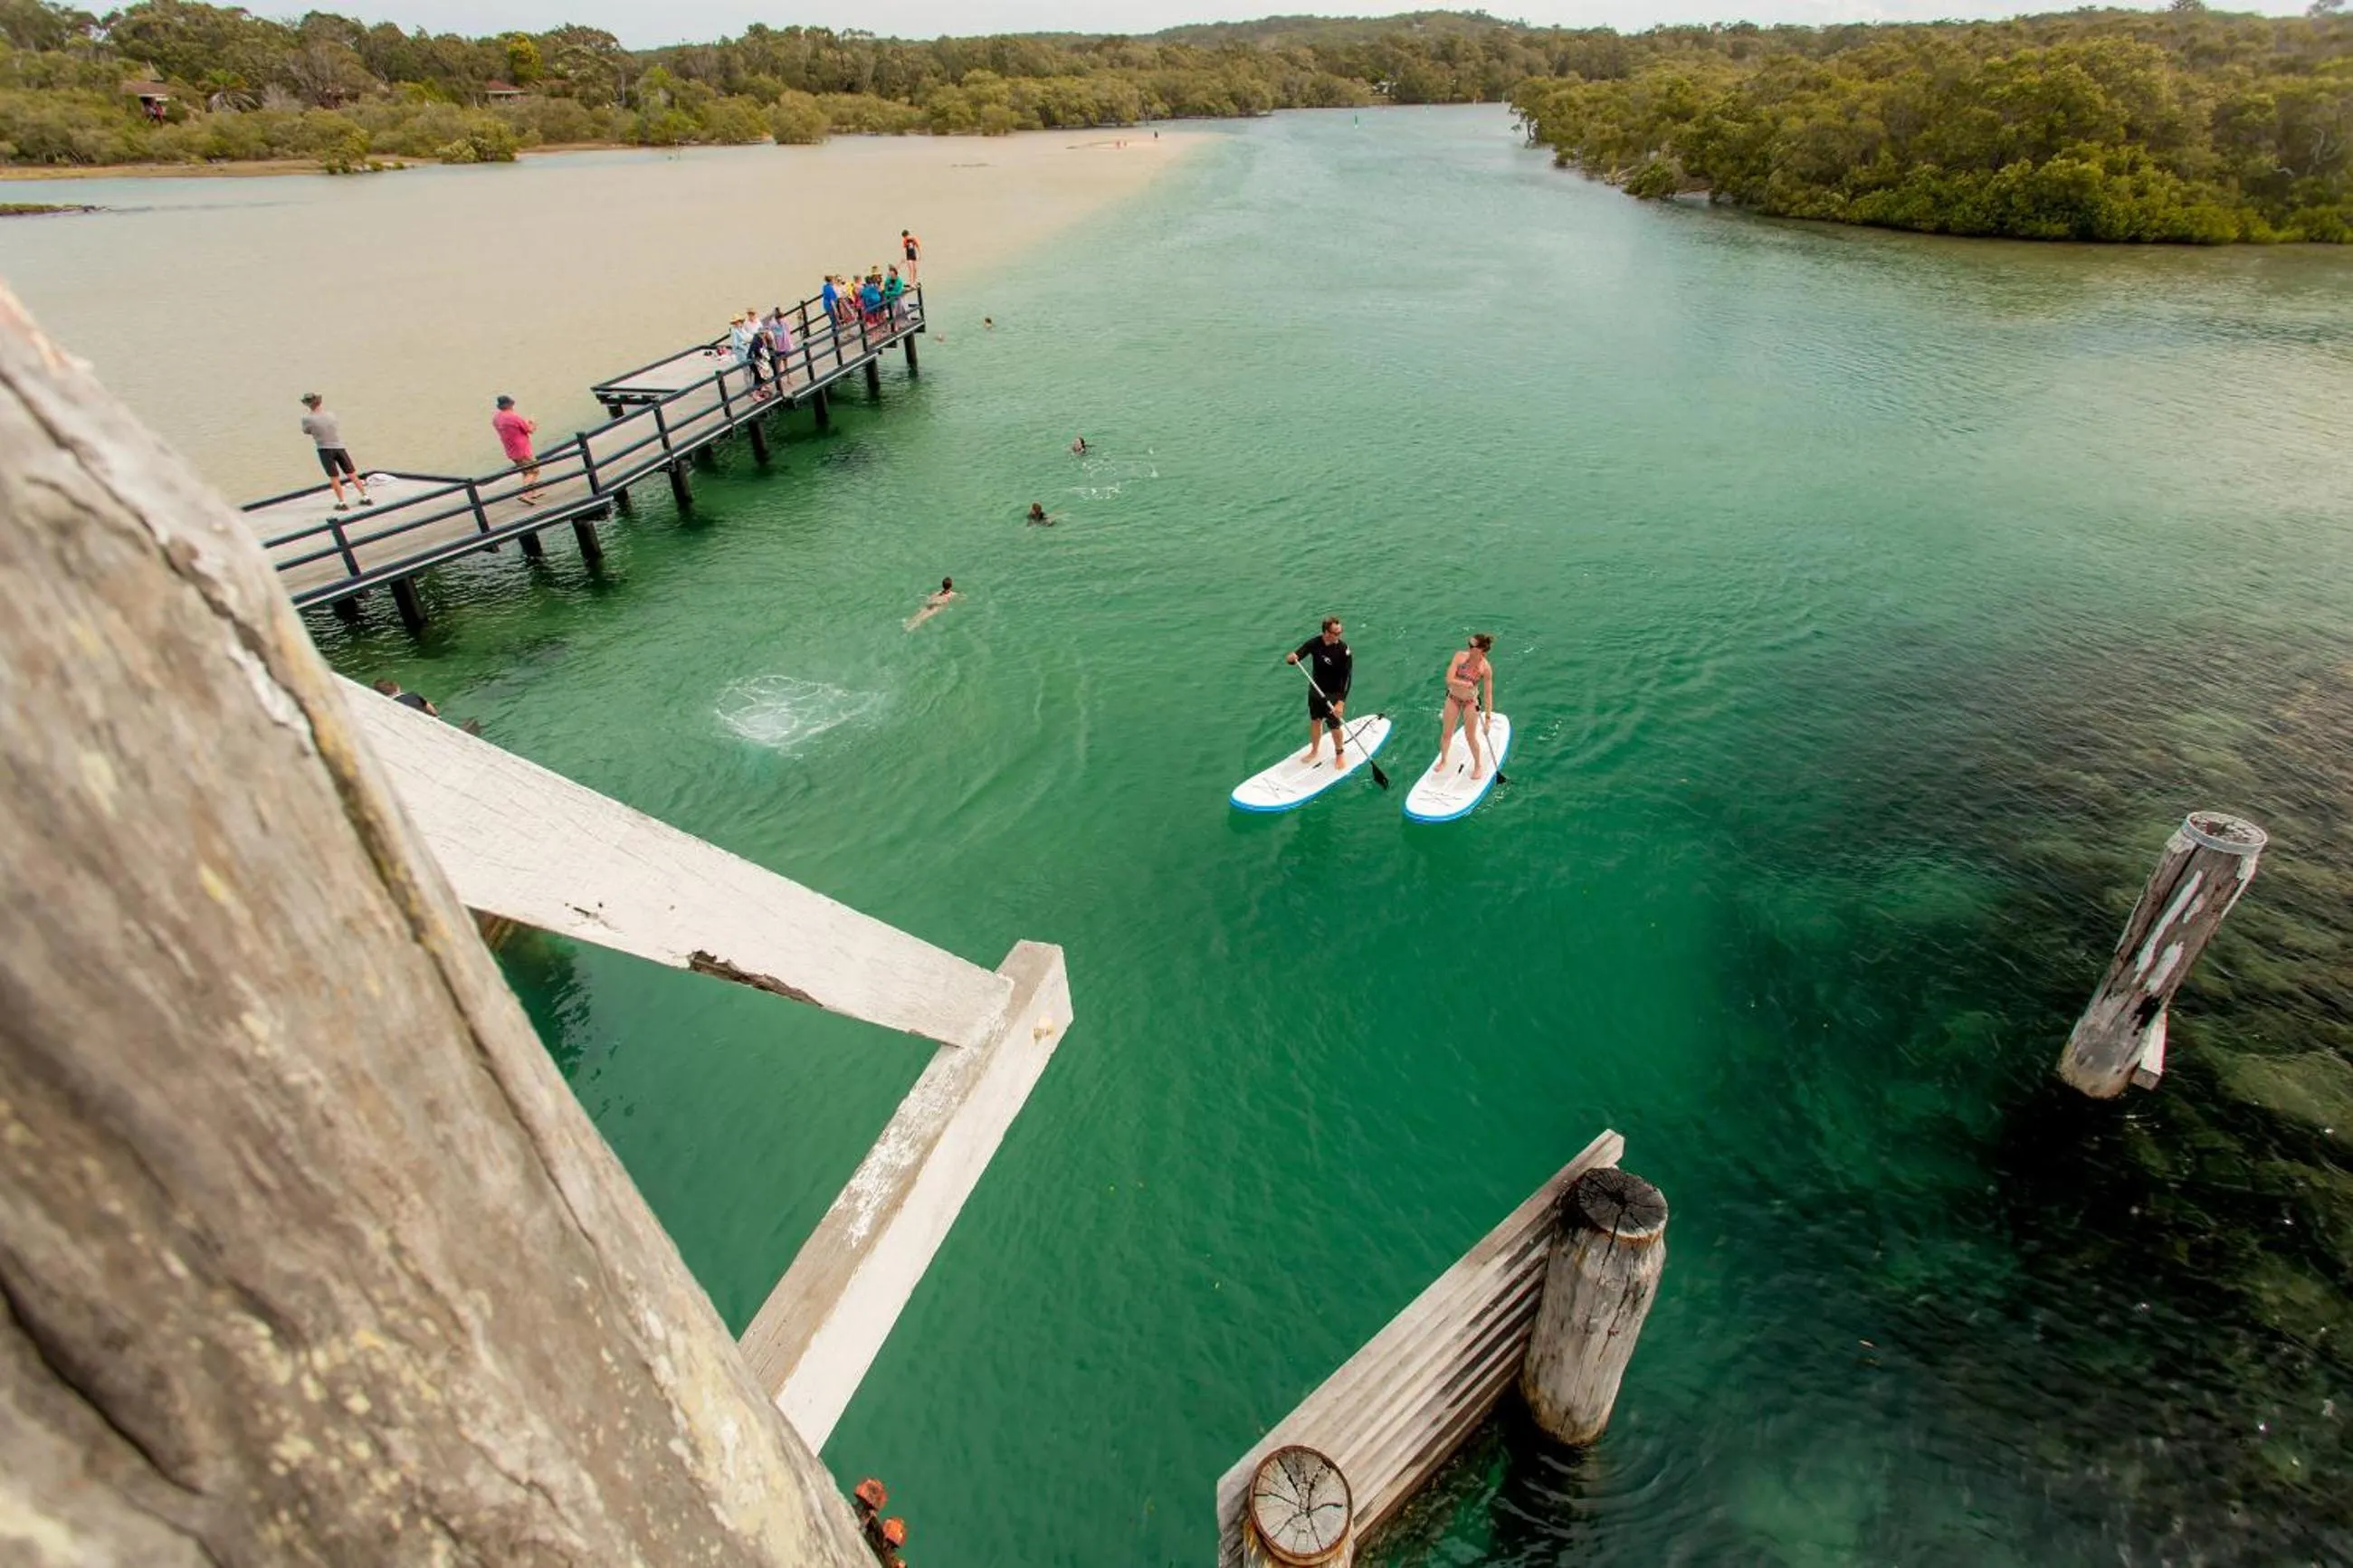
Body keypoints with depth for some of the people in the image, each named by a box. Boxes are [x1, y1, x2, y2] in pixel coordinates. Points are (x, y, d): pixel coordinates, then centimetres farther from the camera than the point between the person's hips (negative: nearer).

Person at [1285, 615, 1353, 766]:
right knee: (1315, 721, 19)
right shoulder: (1315, 643, -12)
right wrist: (1291, 658, -36)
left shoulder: (1343, 650, -23)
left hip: (1333, 695, -4)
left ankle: (1340, 754, 34)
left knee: (1334, 726, 7)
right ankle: (1314, 751, 42)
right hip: (1315, 690, 4)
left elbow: (1348, 677, -23)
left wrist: (1341, 702, -30)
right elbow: (1297, 655, -9)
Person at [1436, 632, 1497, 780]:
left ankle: (1478, 766, 31)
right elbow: (1449, 680, -20)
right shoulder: (1460, 655, -17)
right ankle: (1443, 761, 38)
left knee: (1471, 737, 6)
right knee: (1446, 734, 12)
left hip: (1470, 702, -2)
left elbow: (1488, 694, -16)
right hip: (1453, 698, 2)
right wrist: (1467, 684, -25)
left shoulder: (1486, 668, -20)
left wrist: (1487, 718, -16)